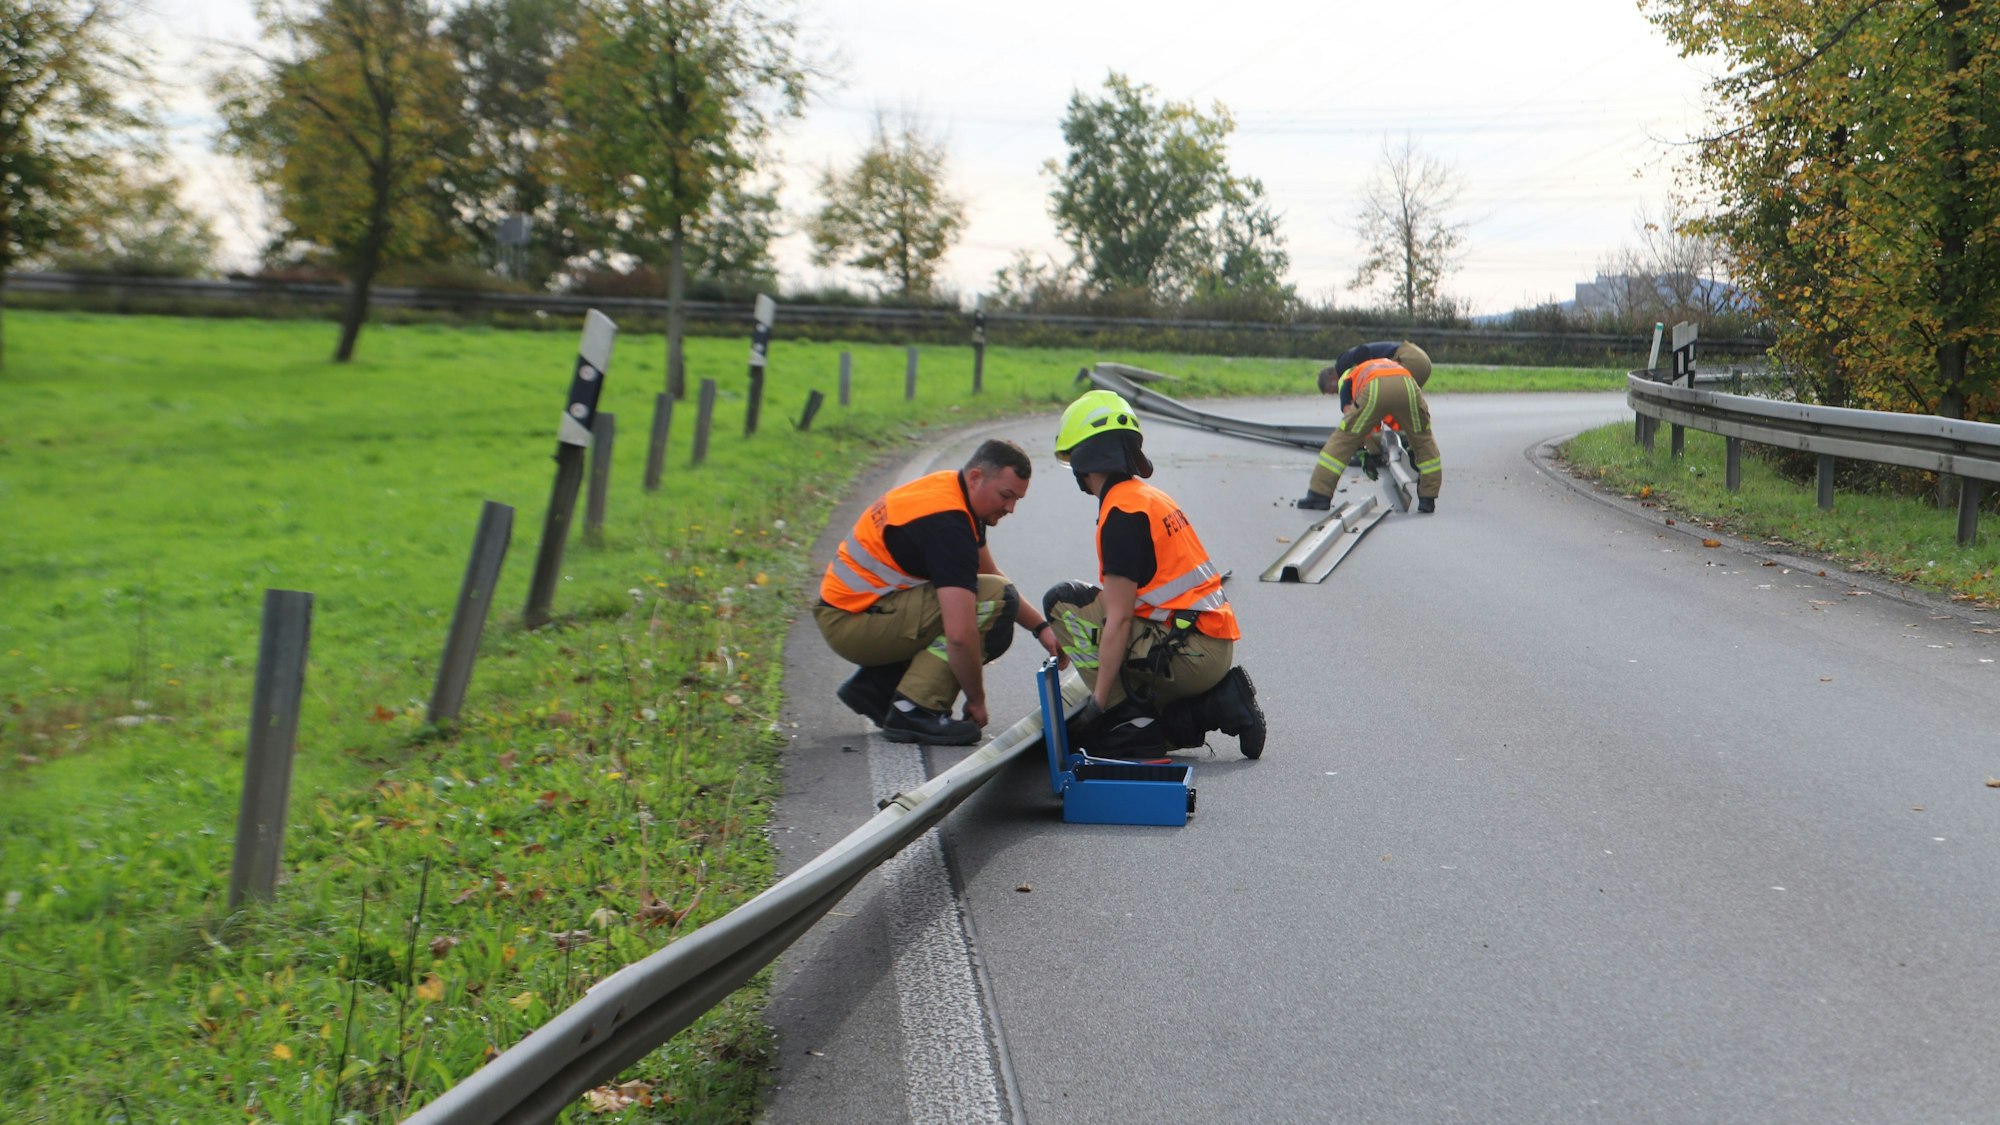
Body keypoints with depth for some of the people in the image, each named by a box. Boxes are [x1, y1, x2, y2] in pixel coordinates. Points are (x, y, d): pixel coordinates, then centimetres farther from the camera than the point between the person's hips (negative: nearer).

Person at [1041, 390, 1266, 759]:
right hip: (1217, 649, 9)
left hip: (1190, 652, -9)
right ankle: (1215, 703, 10)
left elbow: (1118, 618, -17)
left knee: (1062, 601, -4)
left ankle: (1132, 721, -6)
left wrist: (1099, 701, -14)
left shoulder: (1121, 513, -14)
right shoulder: (1149, 496, 15)